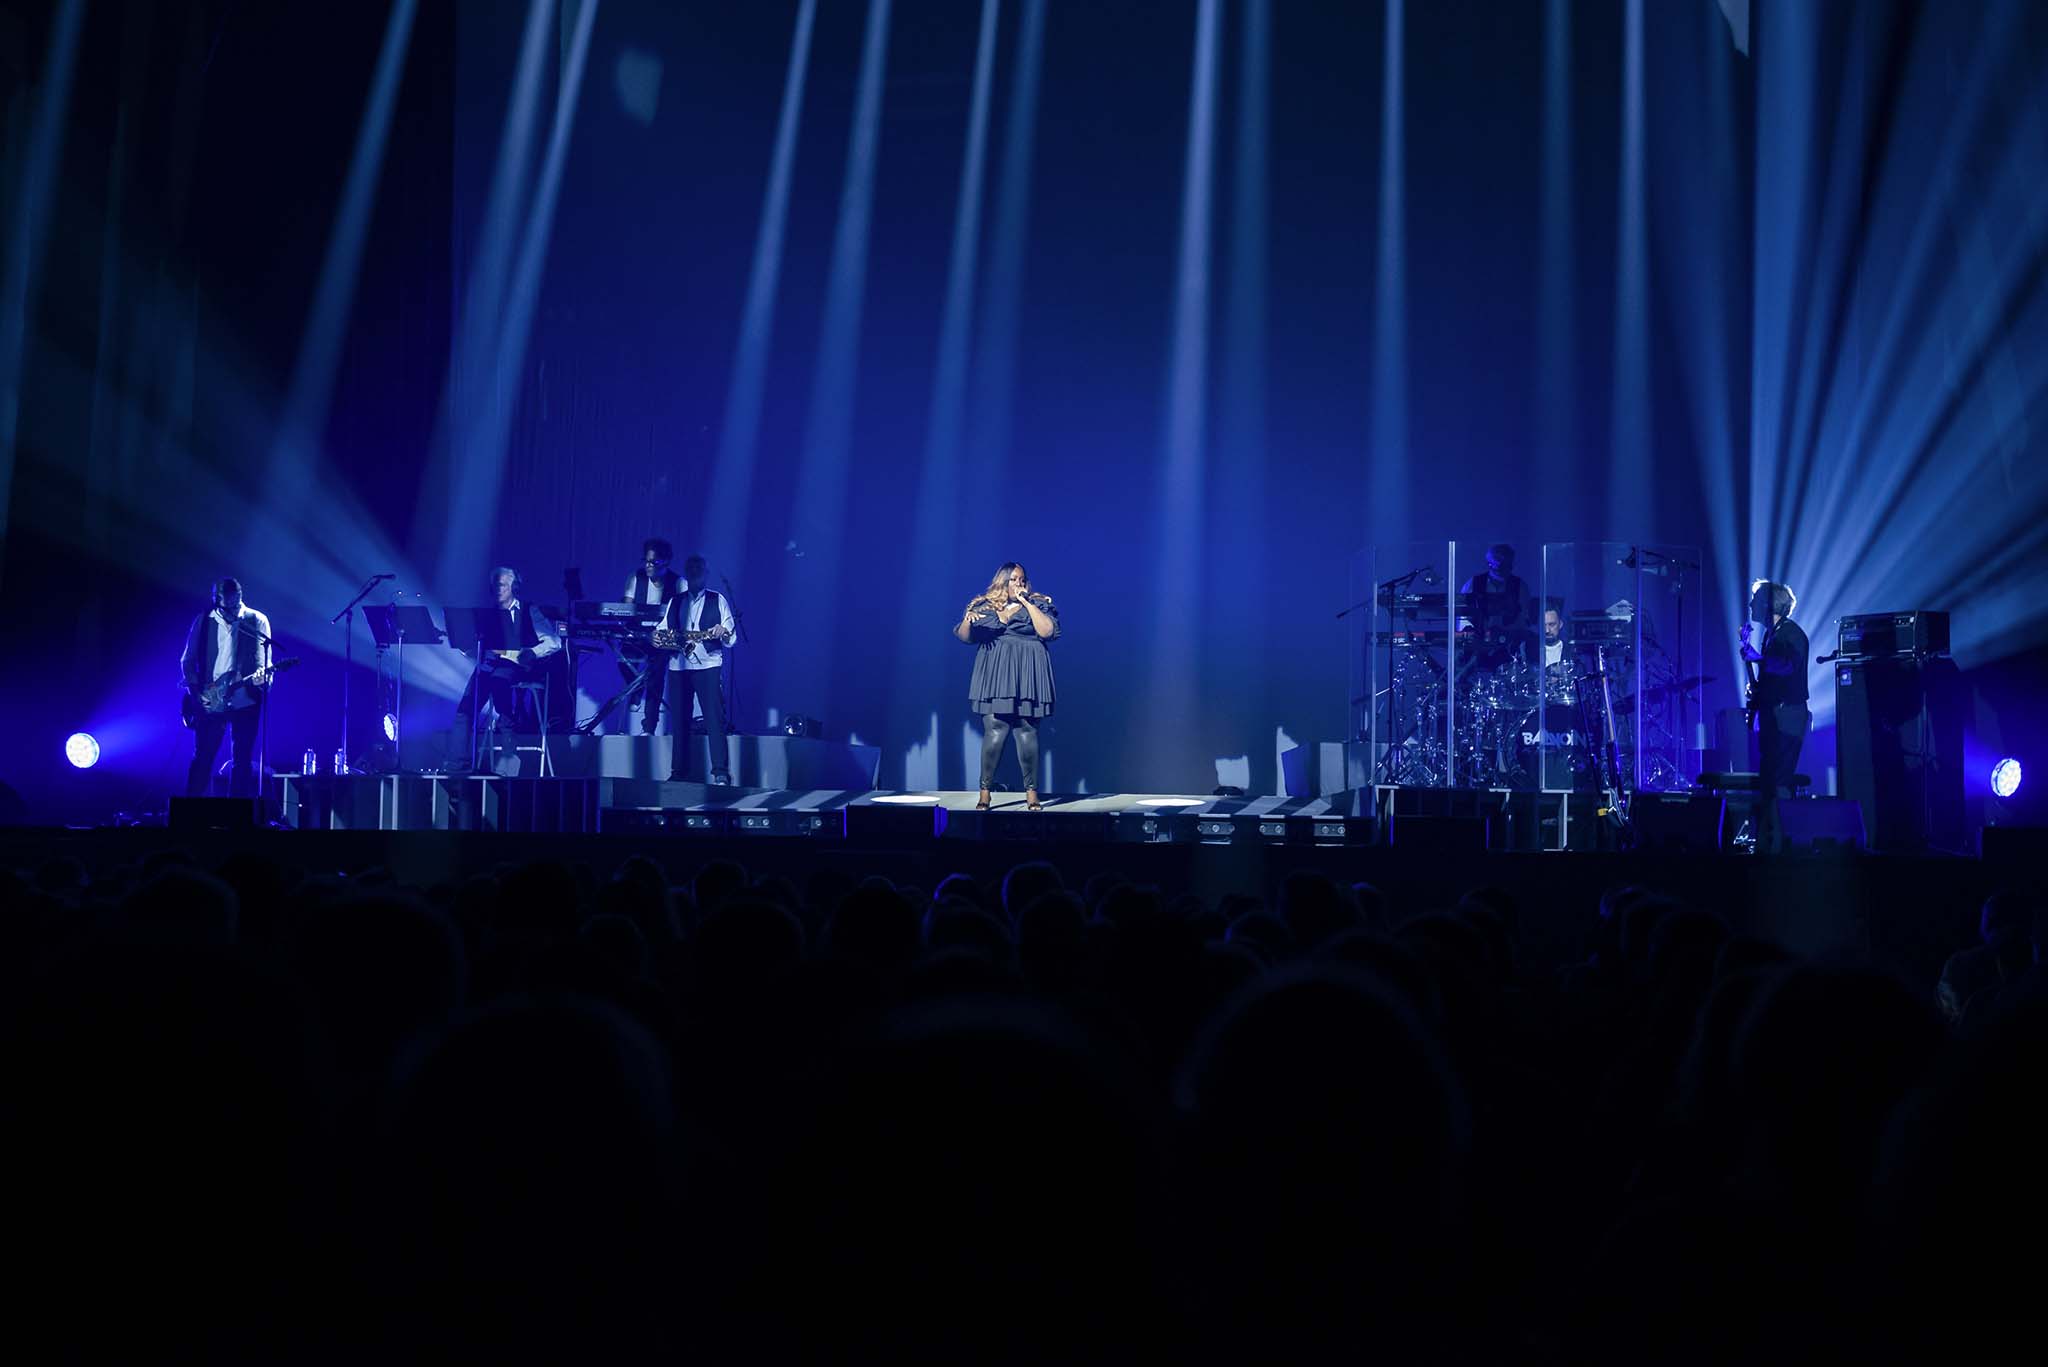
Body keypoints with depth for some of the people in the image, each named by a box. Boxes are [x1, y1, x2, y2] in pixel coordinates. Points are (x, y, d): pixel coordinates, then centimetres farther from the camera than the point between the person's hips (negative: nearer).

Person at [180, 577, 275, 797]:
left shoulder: (257, 621, 1)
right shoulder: (204, 621, 5)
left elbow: (264, 660, -2)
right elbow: (187, 660, 9)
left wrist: (261, 675, -24)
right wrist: (195, 690, -4)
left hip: (245, 701, -1)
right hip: (210, 702, 1)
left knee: (242, 760, 1)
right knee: (202, 757, 1)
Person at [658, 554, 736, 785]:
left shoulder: (718, 600, 9)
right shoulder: (674, 602, 18)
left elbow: (731, 638, 4)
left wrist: (722, 633, -18)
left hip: (708, 664, -3)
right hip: (678, 665, 3)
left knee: (714, 719, -11)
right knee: (678, 720, 3)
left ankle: (720, 774, -15)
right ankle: (678, 772, 10)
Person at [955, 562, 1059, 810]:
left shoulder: (1038, 604, 9)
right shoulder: (983, 607, 12)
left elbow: (1048, 631, -8)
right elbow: (965, 637, 8)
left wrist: (1026, 603, -7)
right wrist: (968, 620, -13)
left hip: (1026, 677, -1)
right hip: (994, 677, 1)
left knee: (1027, 732, -4)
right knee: (994, 731, -7)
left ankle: (1031, 791, 3)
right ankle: (985, 791, -2)